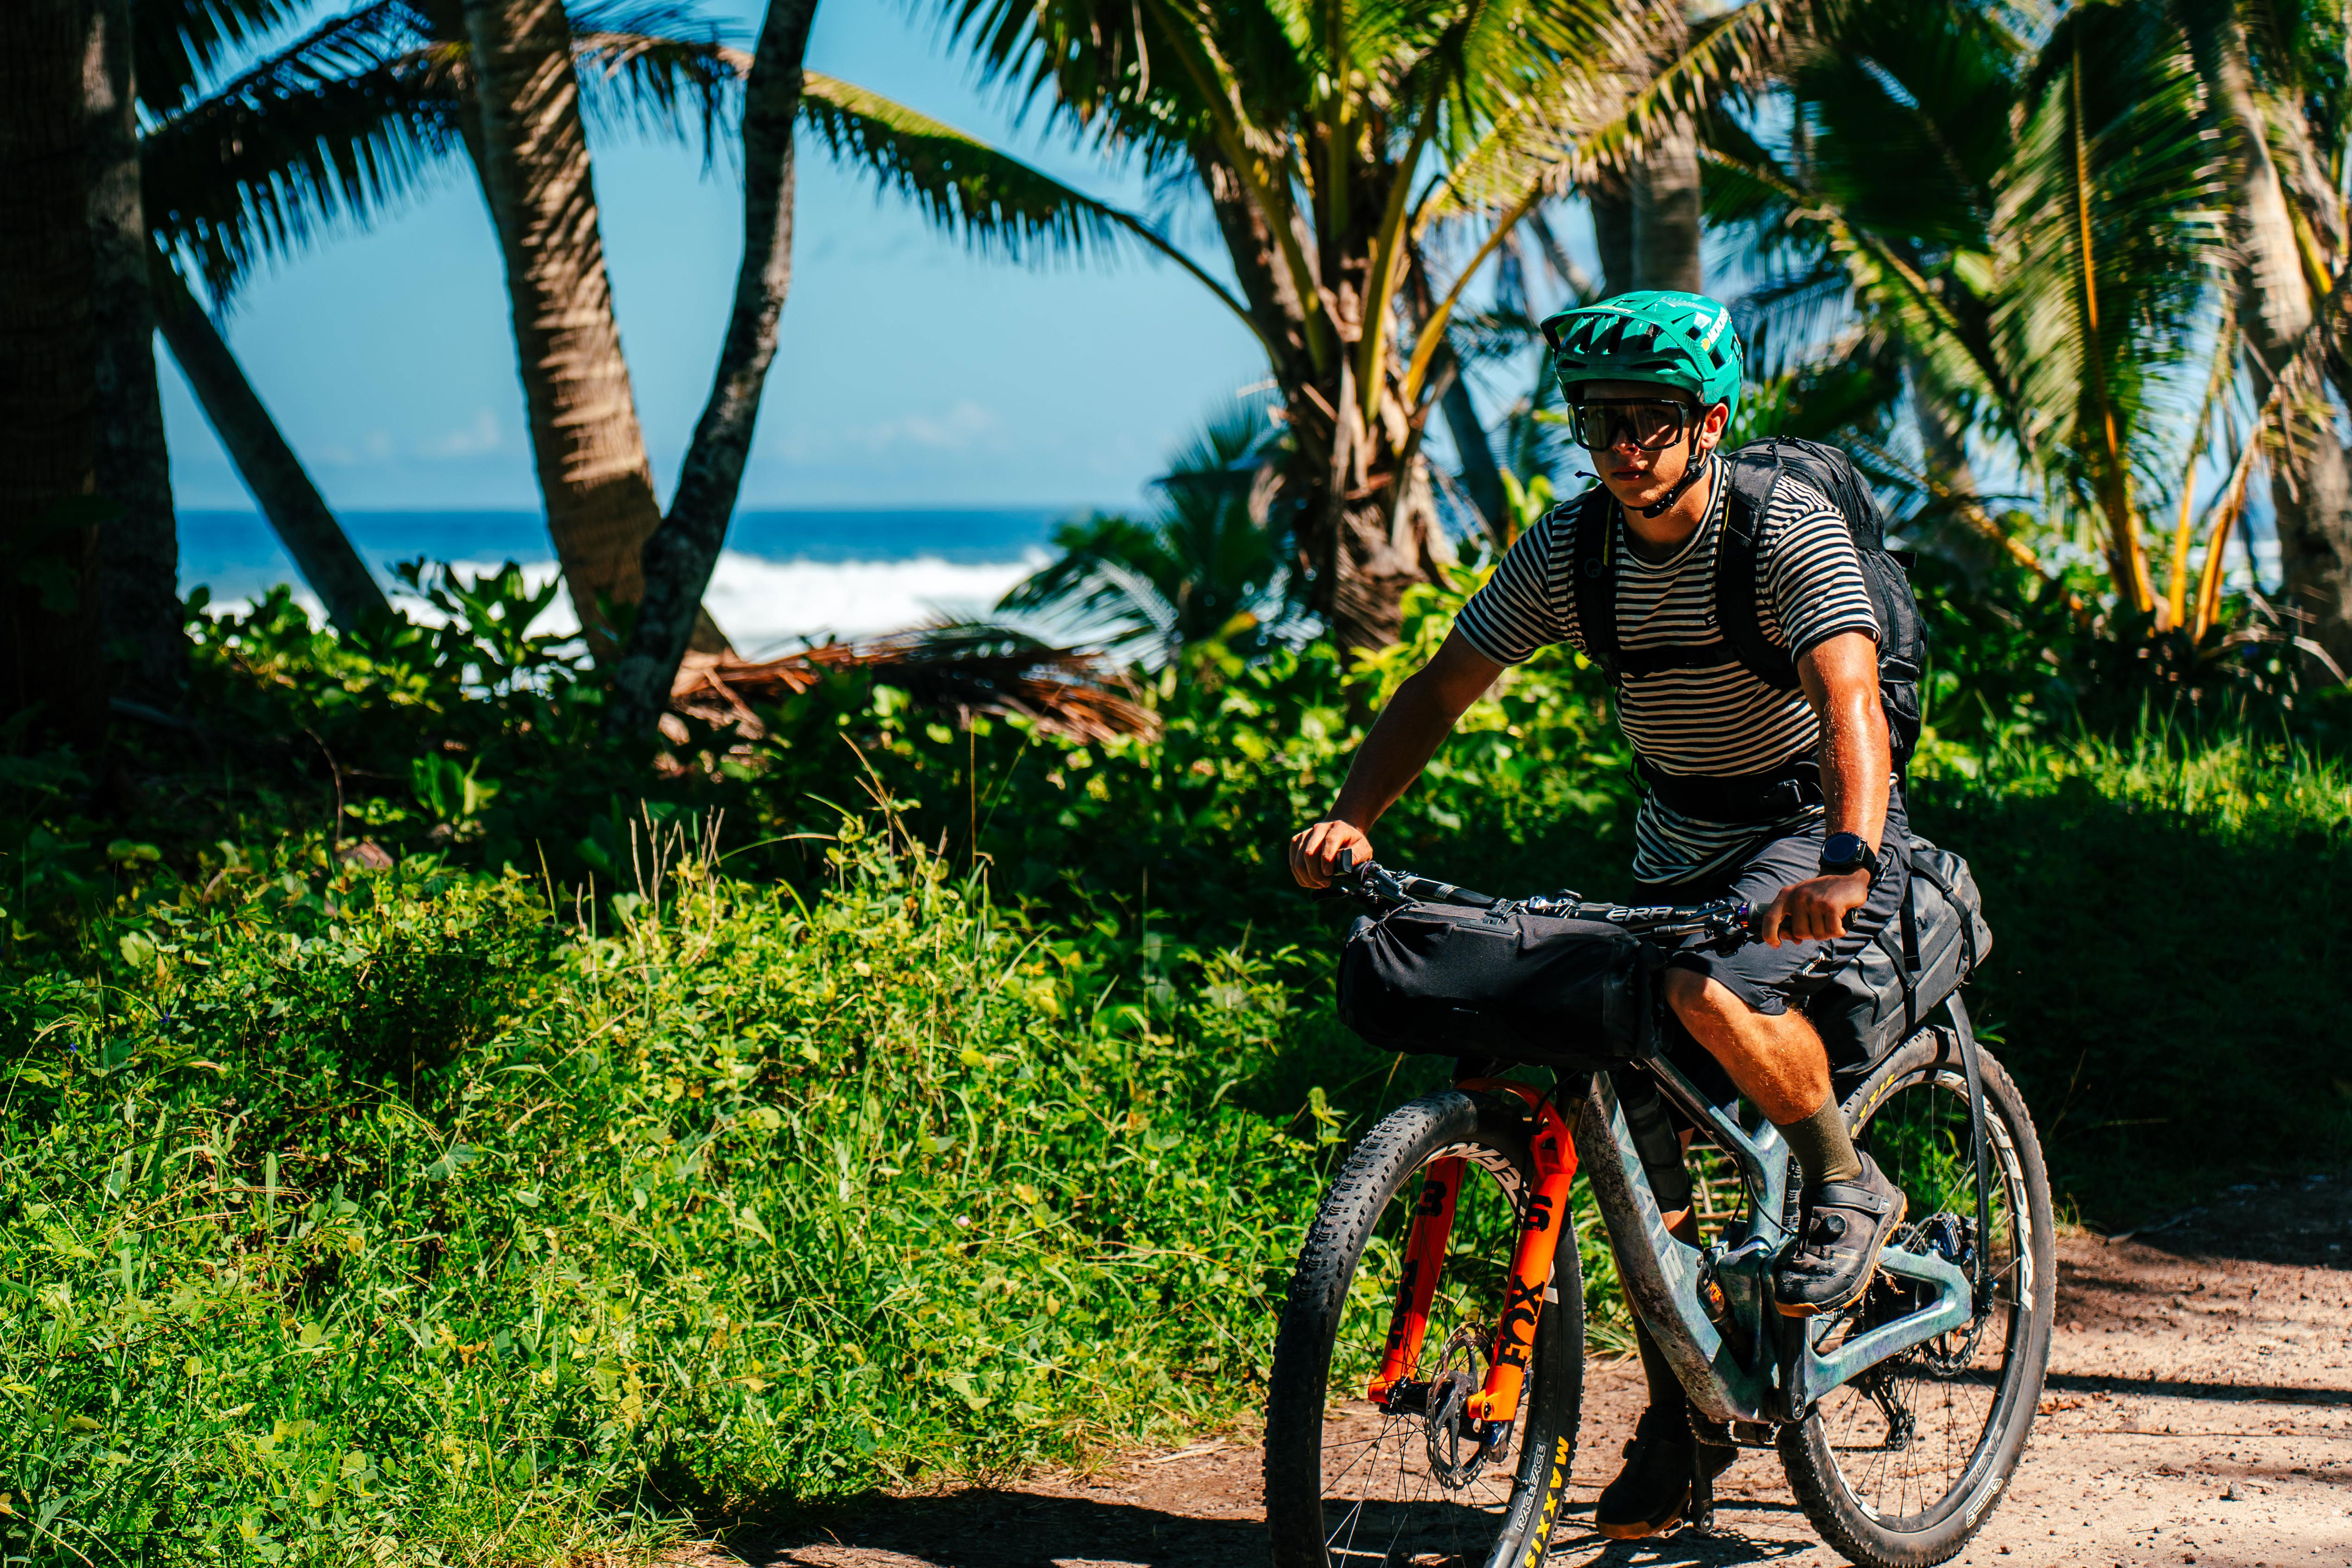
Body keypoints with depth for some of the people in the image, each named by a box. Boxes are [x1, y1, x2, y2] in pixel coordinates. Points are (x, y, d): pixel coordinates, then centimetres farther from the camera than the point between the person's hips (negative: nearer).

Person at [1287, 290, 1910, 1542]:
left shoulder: (1786, 524, -22)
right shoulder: (1569, 549, -8)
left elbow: (1851, 698, -36)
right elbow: (1441, 688, -3)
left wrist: (1848, 865, -52)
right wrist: (1348, 817, -20)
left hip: (1813, 827, -5)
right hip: (1679, 839, 6)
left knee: (1713, 994, -35)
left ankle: (1848, 1187, -7)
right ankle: (1679, 1421, 14)